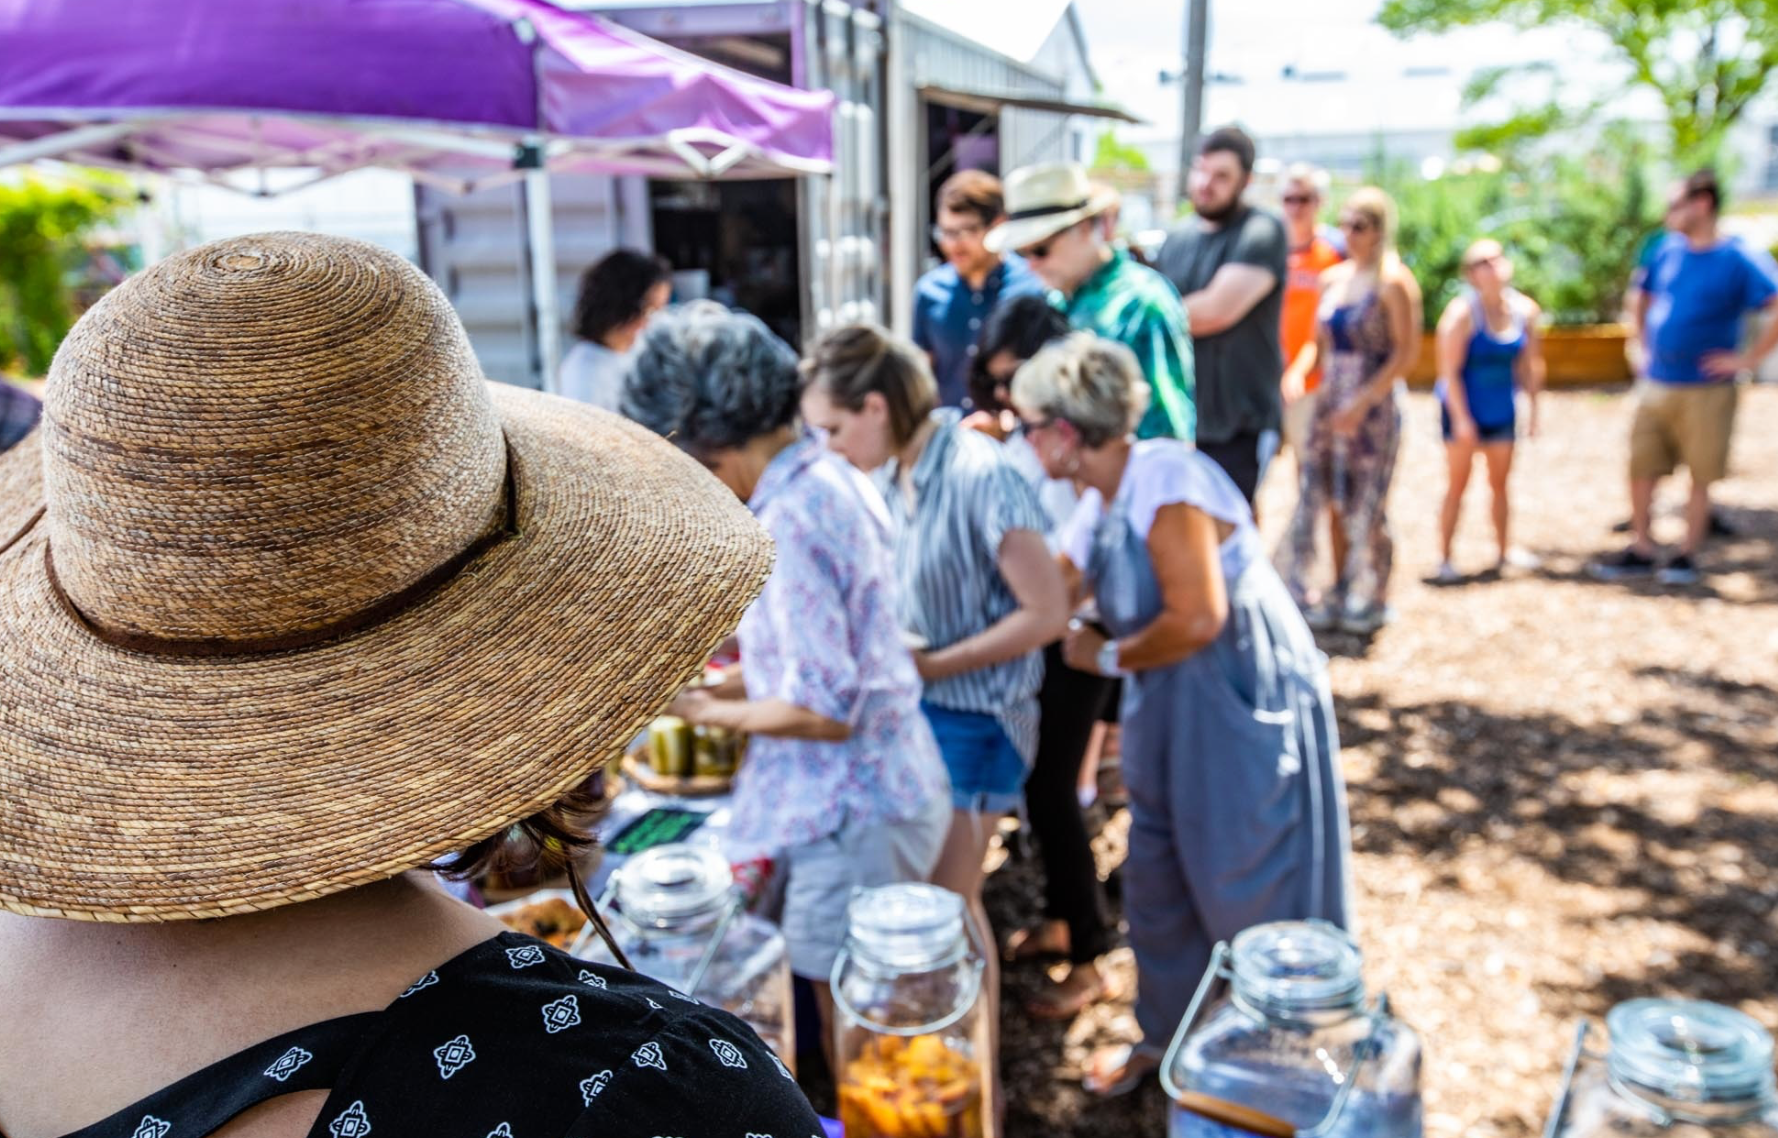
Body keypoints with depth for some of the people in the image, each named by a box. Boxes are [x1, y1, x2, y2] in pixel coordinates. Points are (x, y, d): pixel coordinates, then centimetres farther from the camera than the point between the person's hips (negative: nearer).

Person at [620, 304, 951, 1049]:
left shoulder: (791, 519, -24)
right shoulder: (830, 478, 6)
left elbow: (824, 711, -24)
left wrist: (712, 713, -10)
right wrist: (733, 680, 10)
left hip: (855, 817, -10)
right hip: (887, 785, 10)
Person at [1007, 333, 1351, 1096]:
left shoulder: (1167, 481, -22)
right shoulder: (1098, 504, 5)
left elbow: (1197, 619, -26)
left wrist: (1108, 658, -13)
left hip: (1247, 701, -8)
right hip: (1171, 708, 9)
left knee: (1252, 890, 4)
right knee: (1157, 879, 16)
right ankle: (1163, 1033, 37)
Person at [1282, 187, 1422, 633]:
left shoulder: (1393, 283, -8)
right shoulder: (1332, 279, 11)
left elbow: (1406, 352, -11)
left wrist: (1362, 403, -16)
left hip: (1374, 406, -6)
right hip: (1330, 403, 6)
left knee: (1366, 508, 0)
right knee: (1332, 502, 7)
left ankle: (1372, 600, 14)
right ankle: (1338, 594, 19)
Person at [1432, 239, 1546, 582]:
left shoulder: (1525, 310, 0)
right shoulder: (1462, 312, -16)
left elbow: (1530, 364, 9)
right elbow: (1449, 371, -18)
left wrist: (1533, 410, 9)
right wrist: (1461, 418, -20)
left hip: (1502, 411, 5)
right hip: (1463, 410, -5)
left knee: (1499, 481, 13)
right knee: (1458, 482, -1)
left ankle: (1504, 550, 26)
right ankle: (1444, 558, 5)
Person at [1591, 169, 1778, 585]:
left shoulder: (1738, 259, -11)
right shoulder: (1668, 250, 7)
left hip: (1706, 390, -5)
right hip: (1656, 384, 5)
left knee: (1701, 475, 6)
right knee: (1641, 469, 7)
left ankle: (1687, 555, 17)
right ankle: (1641, 550, 18)